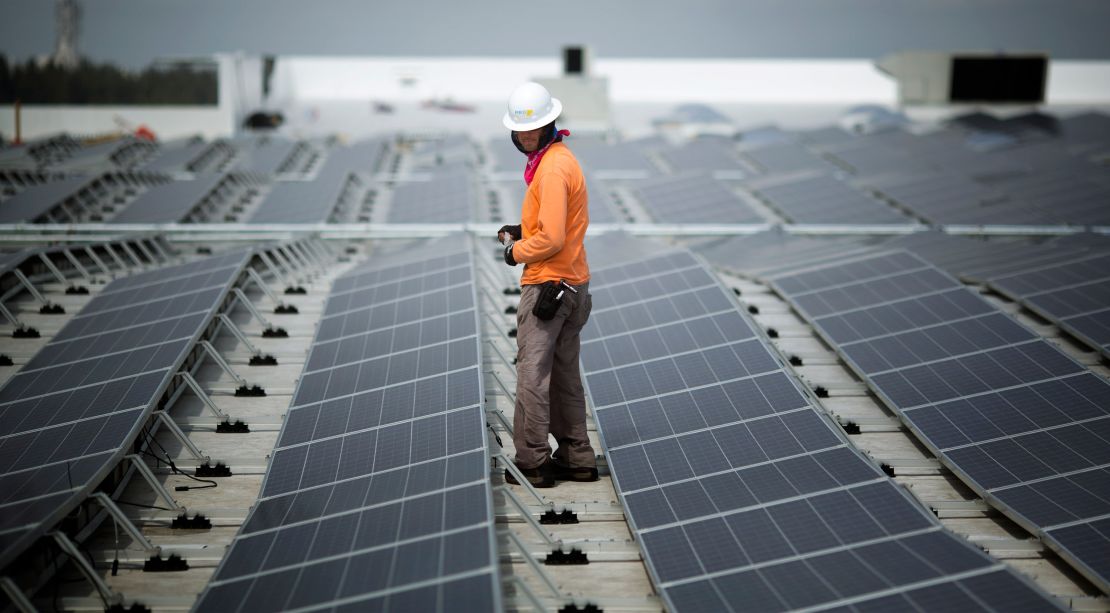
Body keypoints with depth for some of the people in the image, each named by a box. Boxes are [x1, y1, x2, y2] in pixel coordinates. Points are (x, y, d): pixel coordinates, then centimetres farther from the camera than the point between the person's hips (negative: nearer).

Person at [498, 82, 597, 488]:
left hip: (547, 285, -10)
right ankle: (576, 458, 22)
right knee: (564, 375, 15)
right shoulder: (561, 158, 13)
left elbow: (552, 238, -24)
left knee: (532, 374, -5)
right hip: (572, 284, 10)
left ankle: (532, 463, -1)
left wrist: (516, 252, -8)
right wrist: (522, 231, 11)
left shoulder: (552, 168, -19)